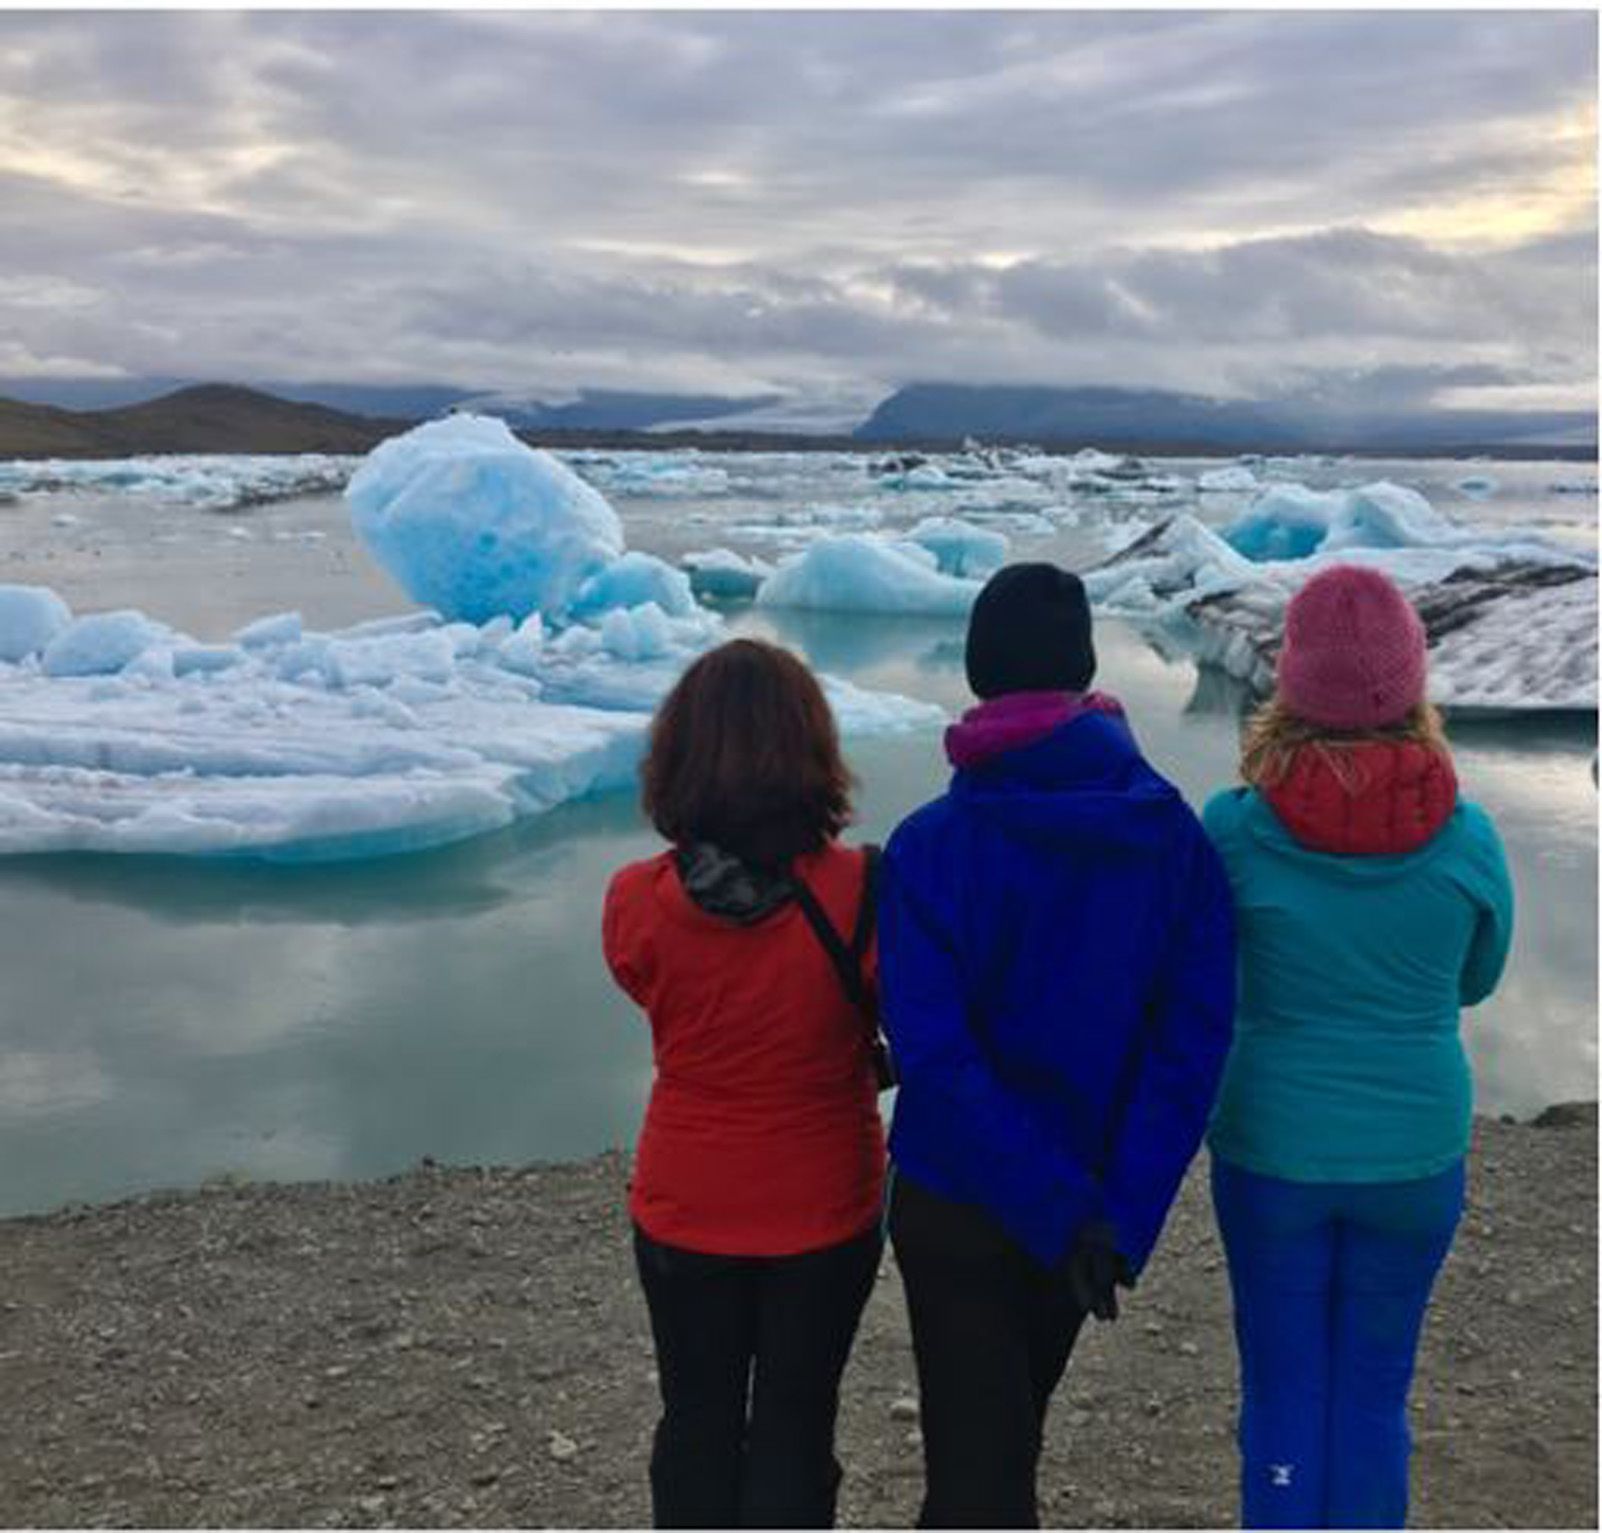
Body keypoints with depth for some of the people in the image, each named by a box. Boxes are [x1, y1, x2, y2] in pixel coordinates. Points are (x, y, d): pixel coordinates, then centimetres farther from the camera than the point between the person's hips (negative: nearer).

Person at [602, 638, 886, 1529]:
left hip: (683, 1212, 1)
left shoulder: (636, 902, -17)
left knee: (698, 1423, 20)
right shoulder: (860, 894, -21)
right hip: (822, 1213, -1)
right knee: (794, 1429, 16)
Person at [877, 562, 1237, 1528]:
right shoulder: (1175, 834, -10)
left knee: (972, 1452, 8)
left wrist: (1067, 1216, -21)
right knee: (1013, 1417, 27)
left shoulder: (929, 845, -18)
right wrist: (1121, 1219, -16)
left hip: (957, 1199, -3)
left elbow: (934, 1056, -25)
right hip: (1102, 1192, 4)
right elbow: (1197, 1036, -16)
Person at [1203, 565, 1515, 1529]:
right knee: (1376, 1390, 18)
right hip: (1414, 1153, 1)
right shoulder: (1465, 837, -13)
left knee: (1282, 1389, 15)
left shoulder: (1234, 829, -17)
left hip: (1271, 1149, -1)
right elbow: (1475, 980, 5)